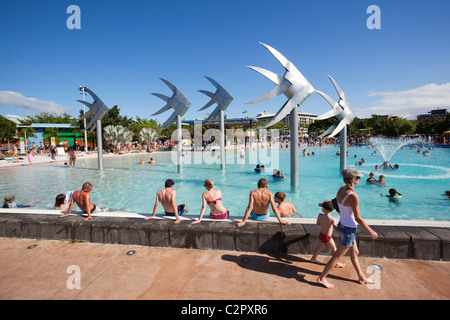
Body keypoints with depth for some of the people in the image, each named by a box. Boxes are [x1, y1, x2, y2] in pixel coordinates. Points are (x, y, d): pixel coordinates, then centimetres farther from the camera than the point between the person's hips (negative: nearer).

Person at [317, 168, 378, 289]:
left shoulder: (340, 190, -3)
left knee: (355, 253, 25)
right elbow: (358, 218, -21)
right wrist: (371, 231, -9)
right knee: (338, 256, 7)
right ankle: (322, 278, 19)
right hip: (349, 229, -8)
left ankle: (361, 278, 44)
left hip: (342, 224, 8)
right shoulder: (353, 196, -28)